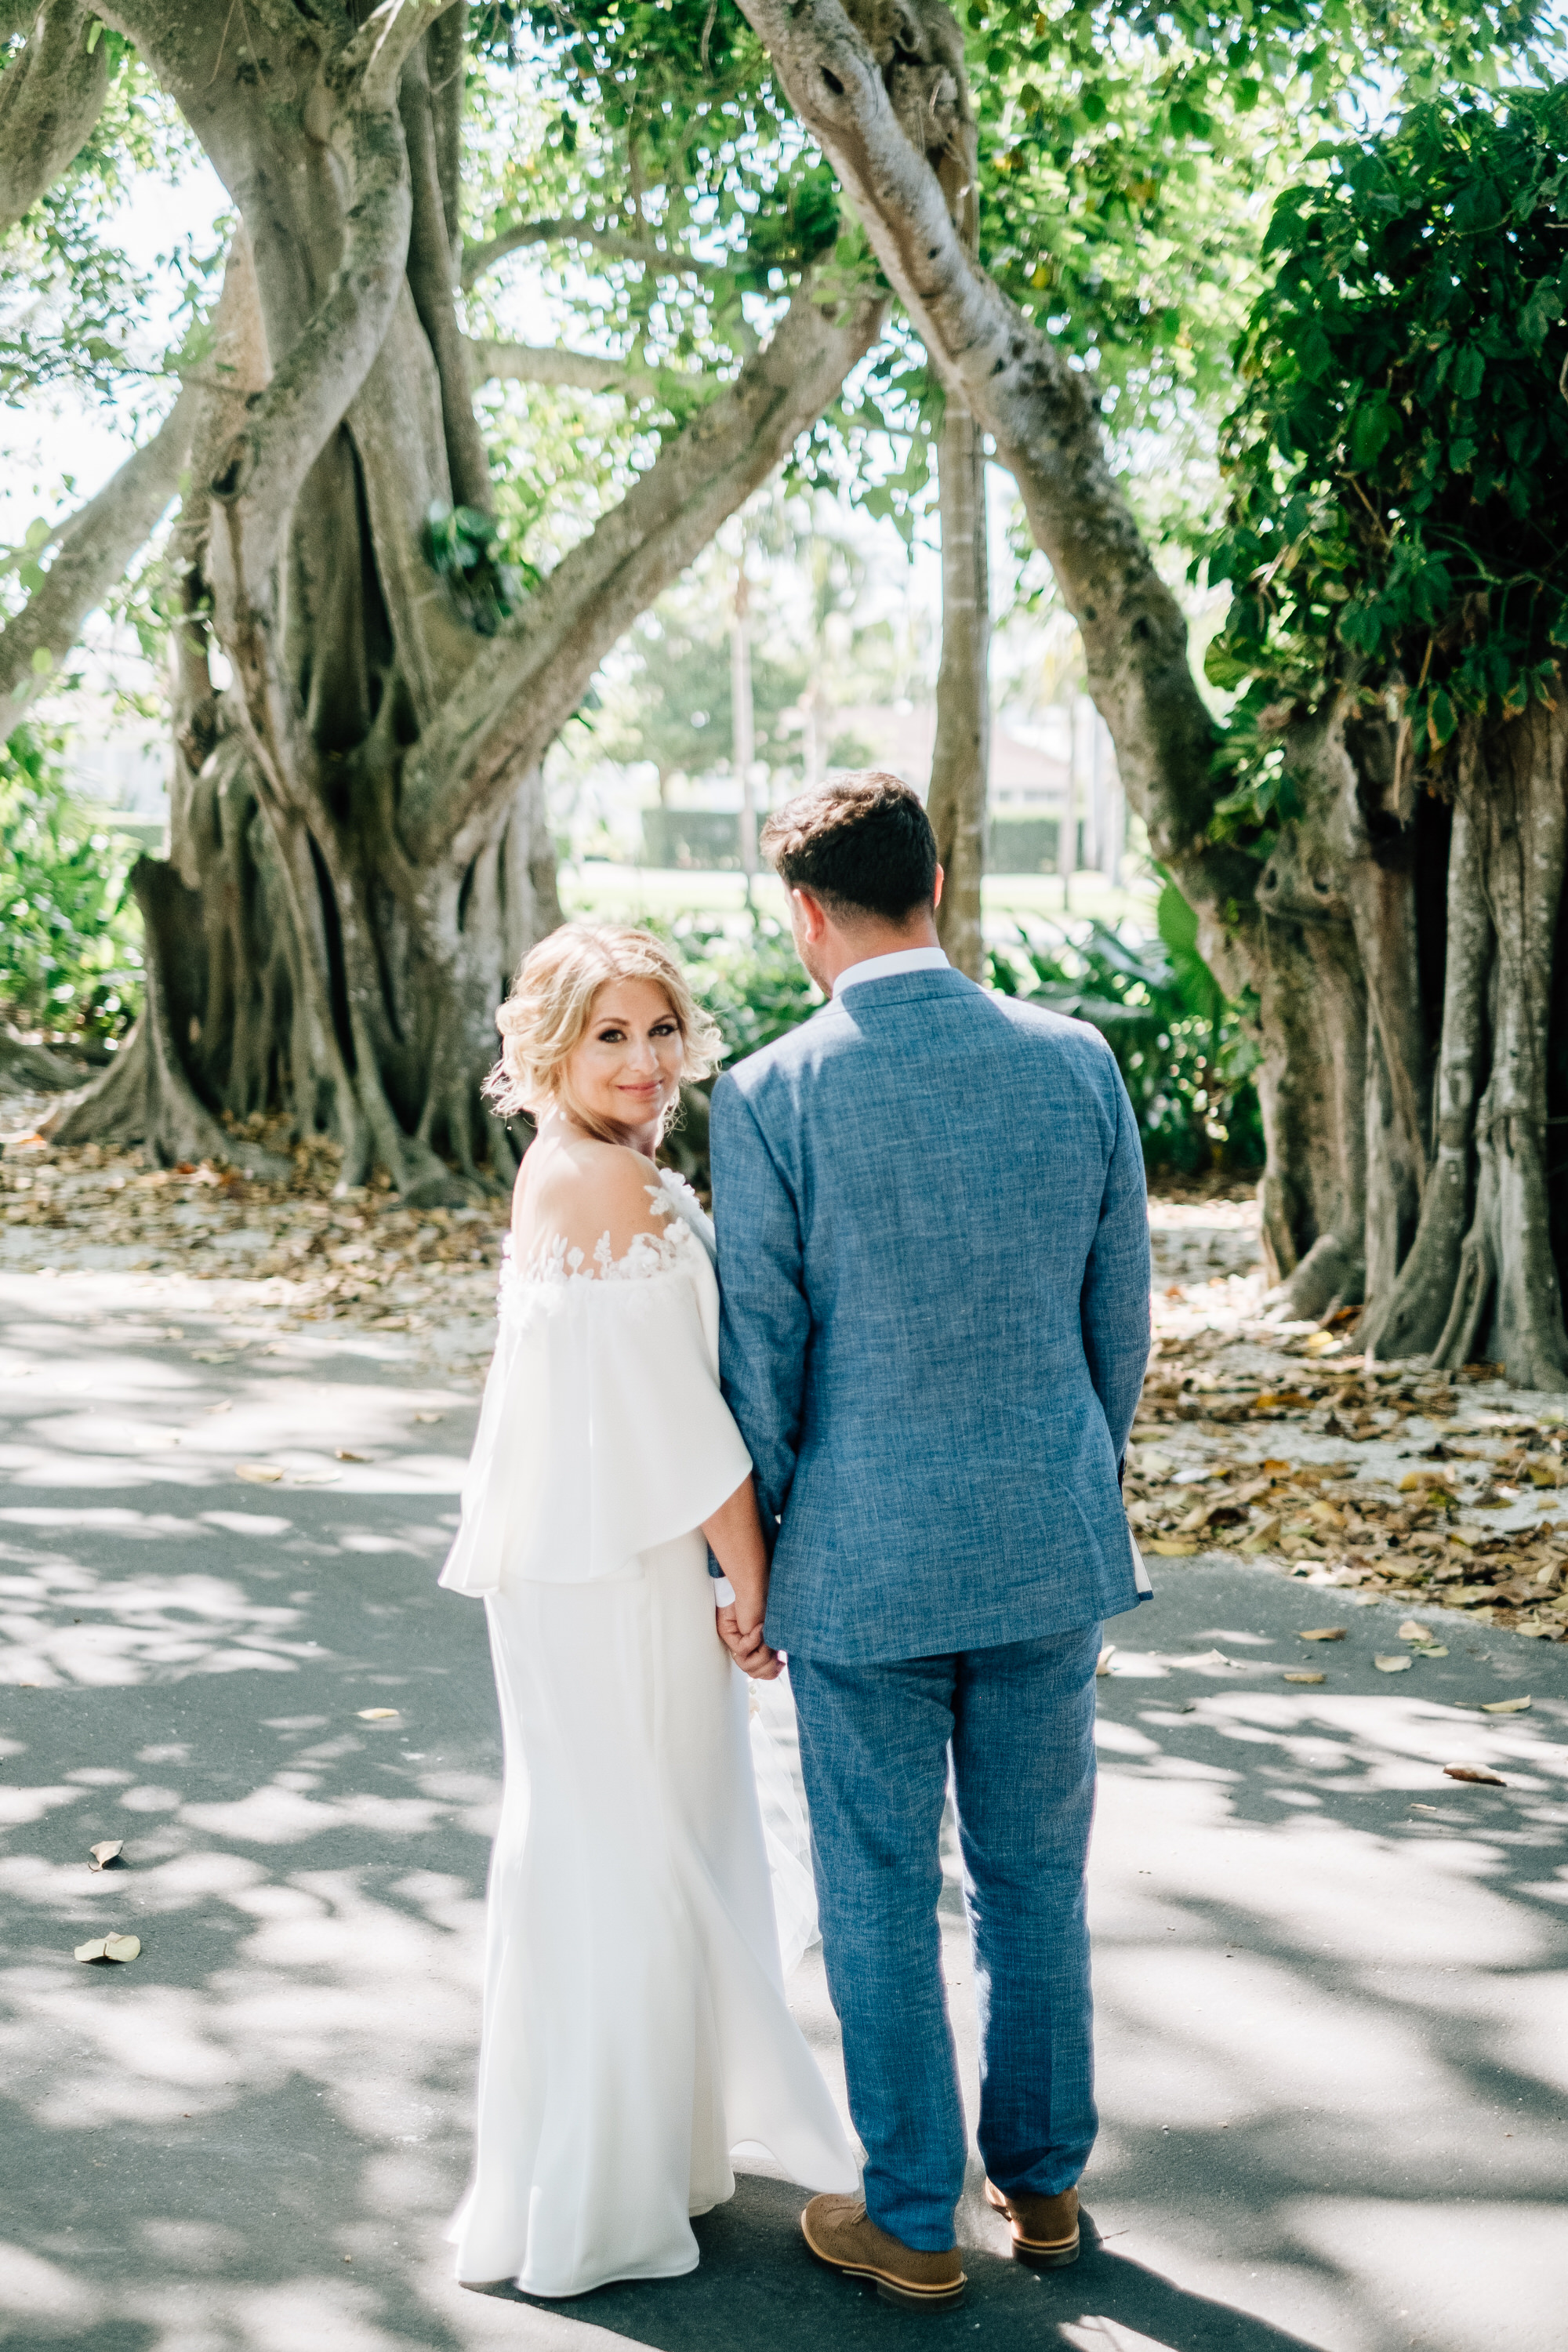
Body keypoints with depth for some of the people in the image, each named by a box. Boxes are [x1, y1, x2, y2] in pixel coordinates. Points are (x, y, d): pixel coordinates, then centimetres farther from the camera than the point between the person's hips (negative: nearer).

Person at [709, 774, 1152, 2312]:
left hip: (863, 1556, -3)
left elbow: (759, 1358, -9)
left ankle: (912, 2220, 23)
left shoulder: (769, 1100, -14)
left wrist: (746, 1566, 4)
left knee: (878, 1896, 11)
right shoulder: (1077, 1063, -5)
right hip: (1049, 1544, 4)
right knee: (1035, 1877, 18)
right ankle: (1043, 2181, 32)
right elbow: (1118, 1321, 3)